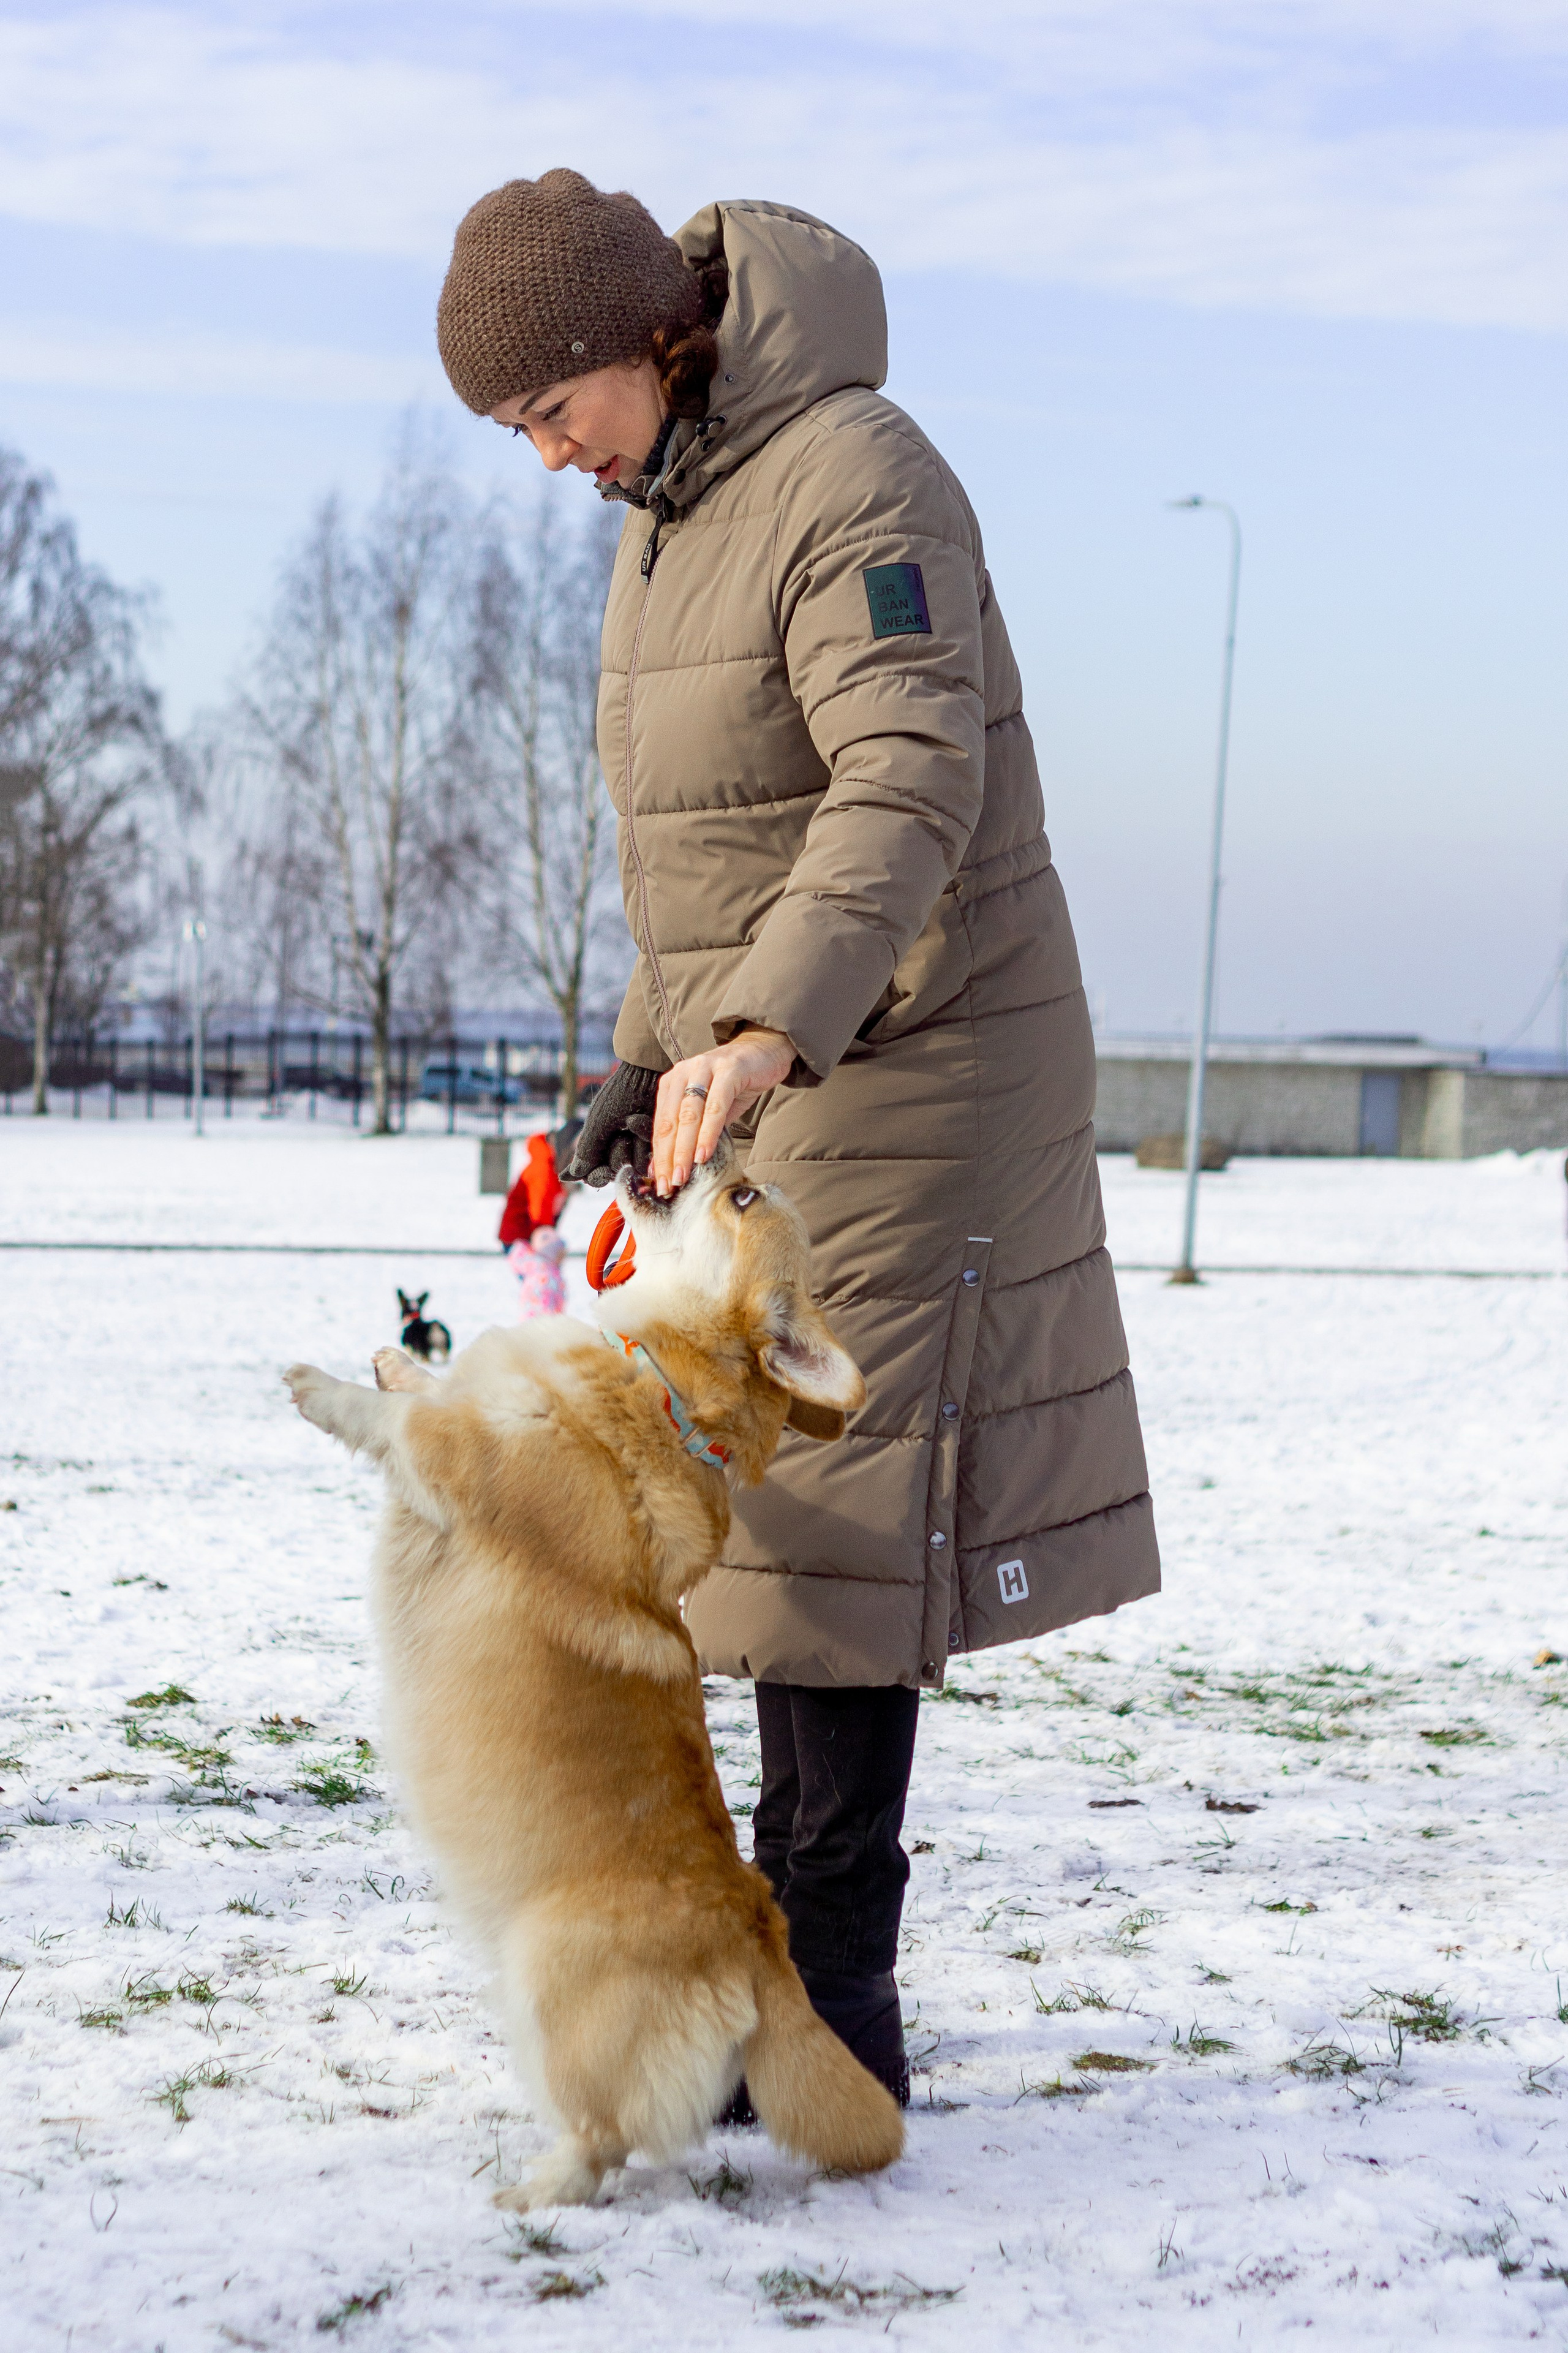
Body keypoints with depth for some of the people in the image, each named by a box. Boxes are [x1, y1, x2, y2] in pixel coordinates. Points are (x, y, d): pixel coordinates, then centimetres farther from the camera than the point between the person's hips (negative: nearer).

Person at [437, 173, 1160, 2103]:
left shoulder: (853, 476, -17)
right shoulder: (667, 505, 12)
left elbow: (914, 785, -30)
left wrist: (764, 1028, -42)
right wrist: (654, 1059, 17)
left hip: (905, 1071, -9)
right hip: (770, 1076, 9)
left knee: (830, 1519, -10)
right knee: (769, 1500, 10)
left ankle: (830, 2018, -3)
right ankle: (808, 1982, 19)